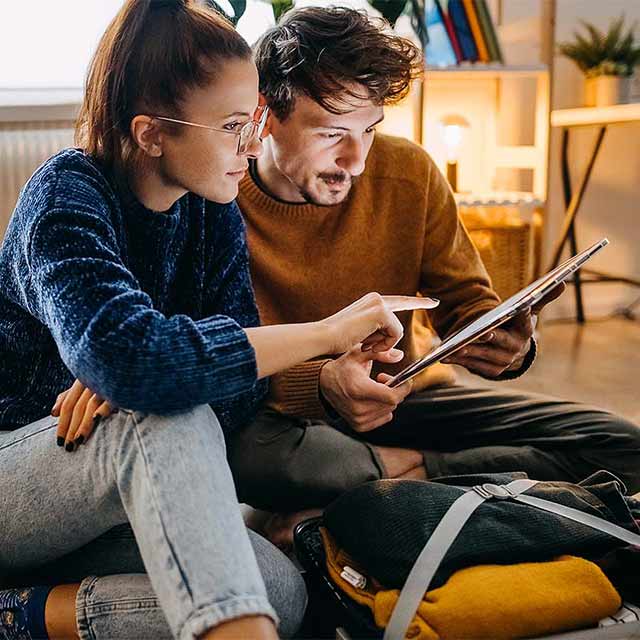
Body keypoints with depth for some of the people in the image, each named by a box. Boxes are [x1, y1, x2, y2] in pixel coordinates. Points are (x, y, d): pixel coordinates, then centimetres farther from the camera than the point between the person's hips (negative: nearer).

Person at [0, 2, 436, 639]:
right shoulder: (66, 195, -19)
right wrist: (328, 332, -34)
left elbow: (241, 391, -8)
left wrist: (121, 383, -28)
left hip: (112, 503, 6)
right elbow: (129, 355, -39)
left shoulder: (214, 216, 0)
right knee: (169, 420, -36)